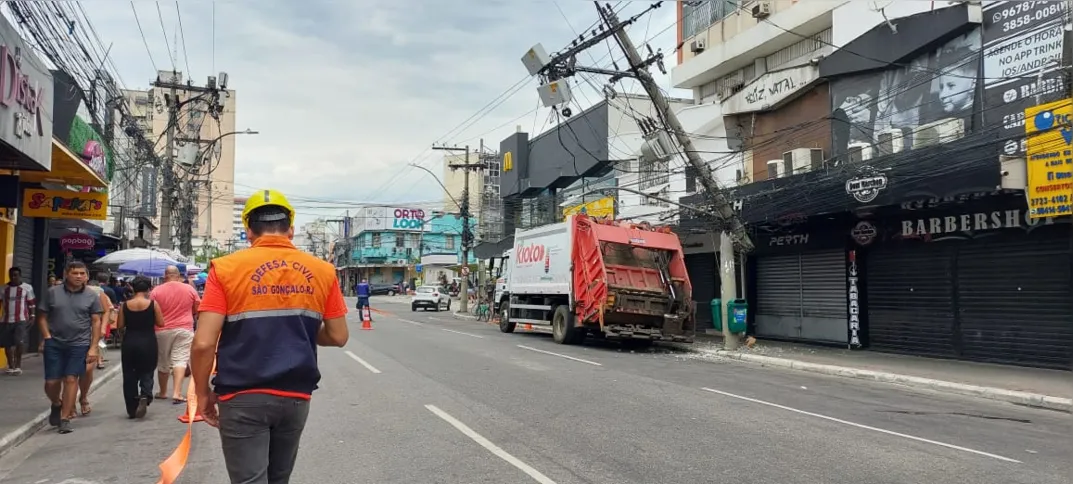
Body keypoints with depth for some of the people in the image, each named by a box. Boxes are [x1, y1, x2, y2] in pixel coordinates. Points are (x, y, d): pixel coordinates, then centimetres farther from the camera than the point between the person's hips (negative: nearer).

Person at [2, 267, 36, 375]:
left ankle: (18, 365, 0)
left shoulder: (27, 288, 0)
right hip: (6, 320, 3)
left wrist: (32, 316, -2)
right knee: (7, 344, 9)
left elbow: (31, 304, 4)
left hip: (21, 320, -3)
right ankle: (11, 366, 23)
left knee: (20, 342, -16)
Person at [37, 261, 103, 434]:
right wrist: (47, 337, -6)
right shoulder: (53, 293, 2)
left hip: (79, 345, -1)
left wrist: (93, 347, -5)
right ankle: (56, 404, 34)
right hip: (54, 344, 1)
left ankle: (65, 419, 8)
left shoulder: (92, 296, 1)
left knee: (71, 379, -3)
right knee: (51, 382, 2)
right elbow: (42, 317, 7)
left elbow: (96, 322, 1)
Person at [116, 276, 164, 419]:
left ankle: (132, 409, 16)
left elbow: (119, 325, 1)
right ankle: (145, 396, -20)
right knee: (146, 372, 9)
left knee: (129, 375, 11)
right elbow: (161, 323, -4)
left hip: (129, 343, 2)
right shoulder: (153, 304, -7)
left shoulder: (125, 305, -2)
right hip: (148, 343, -2)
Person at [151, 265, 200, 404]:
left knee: (162, 362, 13)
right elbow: (198, 309, 8)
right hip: (184, 329, 0)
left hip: (162, 330, 1)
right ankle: (177, 393, -16)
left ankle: (163, 392, 27)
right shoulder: (189, 289, -1)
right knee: (180, 360, -4)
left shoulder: (156, 290, -3)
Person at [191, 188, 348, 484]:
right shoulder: (322, 271, 1)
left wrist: (203, 392, 2)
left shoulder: (226, 268, -7)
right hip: (296, 397, 3)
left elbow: (204, 343, -12)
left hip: (243, 398, -3)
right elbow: (338, 337, 4)